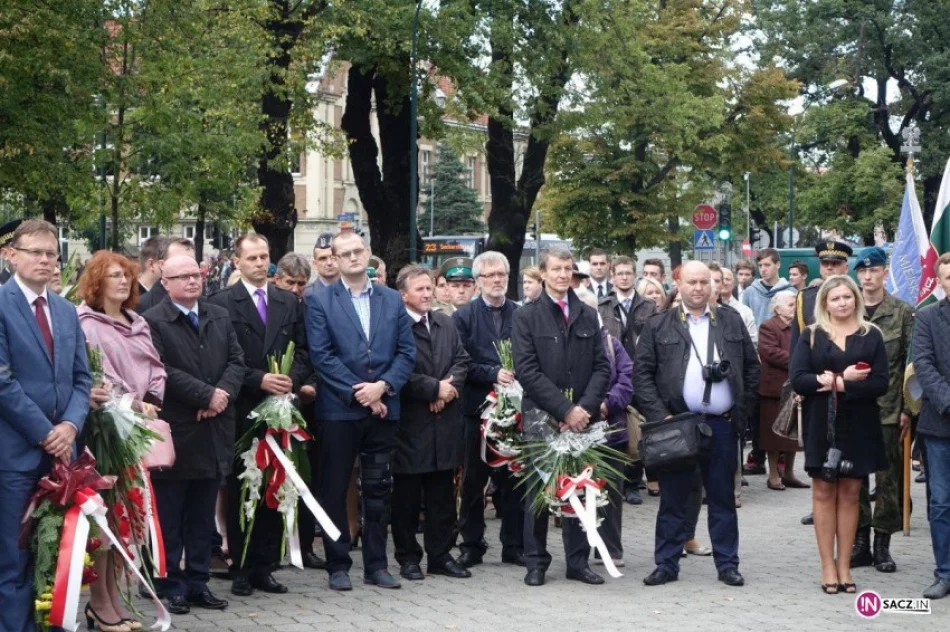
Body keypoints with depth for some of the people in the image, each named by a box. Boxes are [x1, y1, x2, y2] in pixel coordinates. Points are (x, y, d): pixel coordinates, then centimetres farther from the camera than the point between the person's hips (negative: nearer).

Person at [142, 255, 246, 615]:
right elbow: (162, 372, -17)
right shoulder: (152, 322, -8)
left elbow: (237, 361, 7)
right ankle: (172, 586, 12)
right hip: (173, 431, -6)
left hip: (213, 430, 6)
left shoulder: (220, 316, 13)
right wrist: (207, 395, -17)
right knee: (169, 516, 4)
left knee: (203, 516, 11)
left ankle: (198, 582, 18)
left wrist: (224, 393, -12)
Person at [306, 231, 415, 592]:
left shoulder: (393, 300, 11)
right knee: (334, 490, 2)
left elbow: (406, 352, 6)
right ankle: (338, 566, 11)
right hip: (338, 410, -3)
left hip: (383, 409, 3)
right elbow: (321, 355, -8)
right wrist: (359, 393, -13)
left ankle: (376, 565, 15)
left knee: (379, 490, 7)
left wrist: (382, 386, -10)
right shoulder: (320, 301, 1)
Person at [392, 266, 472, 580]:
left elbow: (461, 360, 10)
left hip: (445, 422, 6)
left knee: (443, 494, 11)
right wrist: (435, 388, -15)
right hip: (410, 422, -6)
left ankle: (441, 555, 20)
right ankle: (408, 557, 13)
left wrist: (449, 385, -9)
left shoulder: (446, 324, 13)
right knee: (407, 495, 4)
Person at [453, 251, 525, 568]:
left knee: (512, 479, 7)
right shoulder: (464, 316, 2)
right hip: (478, 408, -1)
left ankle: (514, 546, 15)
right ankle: (471, 546, 15)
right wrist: (493, 374, -16)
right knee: (473, 481, 6)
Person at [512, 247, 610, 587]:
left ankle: (578, 562, 12)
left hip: (582, 418, 3)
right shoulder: (526, 316, 0)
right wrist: (564, 409, -14)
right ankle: (536, 562, 11)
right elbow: (527, 371, -8)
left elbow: (602, 367, 7)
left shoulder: (588, 316, 11)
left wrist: (585, 408, -8)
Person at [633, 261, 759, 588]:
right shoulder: (658, 326, 3)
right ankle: (667, 564, 13)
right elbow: (642, 373, 0)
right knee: (673, 498, 5)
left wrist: (742, 410, 4)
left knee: (723, 498, 8)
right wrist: (660, 416, -9)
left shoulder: (732, 321, 9)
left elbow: (752, 367, 12)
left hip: (722, 424, 2)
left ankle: (727, 564, 15)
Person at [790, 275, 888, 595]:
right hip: (822, 424, 0)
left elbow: (880, 383, -5)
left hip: (858, 425, 0)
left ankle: (844, 566, 11)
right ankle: (828, 566, 6)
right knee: (823, 491, 1)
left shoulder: (871, 336, 5)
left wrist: (839, 385, -14)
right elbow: (797, 379, -7)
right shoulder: (811, 336, 5)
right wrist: (841, 378, -14)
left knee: (850, 493, 5)